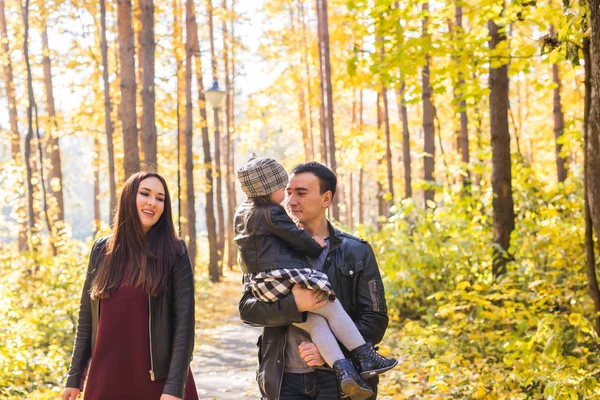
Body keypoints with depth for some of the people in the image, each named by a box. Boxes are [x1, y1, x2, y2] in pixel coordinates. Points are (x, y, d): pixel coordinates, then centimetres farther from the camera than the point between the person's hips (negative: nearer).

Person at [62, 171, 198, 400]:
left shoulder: (173, 252, -4)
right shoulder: (102, 250, 5)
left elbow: (184, 321, -9)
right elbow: (87, 317, 10)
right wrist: (75, 377, 7)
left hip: (157, 379, -3)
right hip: (106, 379, 3)